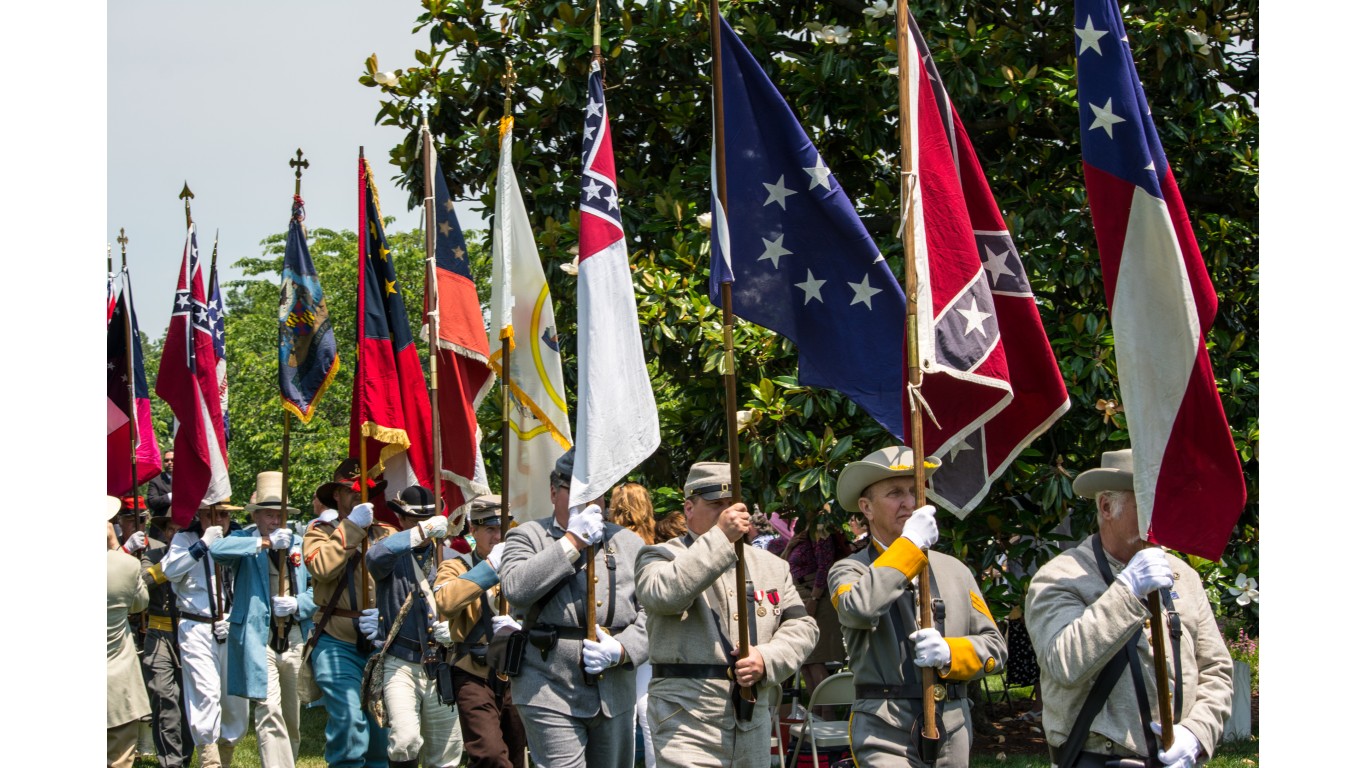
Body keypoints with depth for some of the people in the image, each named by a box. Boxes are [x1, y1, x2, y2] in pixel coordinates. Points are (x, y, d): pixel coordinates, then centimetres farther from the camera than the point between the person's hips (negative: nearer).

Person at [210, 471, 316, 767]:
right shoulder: (243, 541, 1)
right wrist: (265, 542, -28)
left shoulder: (298, 544, 14)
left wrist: (297, 604, -9)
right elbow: (217, 548, -22)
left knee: (292, 715, 13)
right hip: (258, 640, -5)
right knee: (269, 711, -16)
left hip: (295, 640, 5)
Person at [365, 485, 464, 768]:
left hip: (440, 668, 4)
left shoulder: (449, 558, 10)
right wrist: (419, 533, -29)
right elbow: (374, 557, -25)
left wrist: (452, 631, -7)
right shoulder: (393, 553, 0)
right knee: (406, 739, -23)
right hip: (400, 665, -4)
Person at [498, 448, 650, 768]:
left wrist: (620, 649, -14)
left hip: (617, 698, 4)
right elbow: (515, 589, -16)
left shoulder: (629, 543, 13)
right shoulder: (528, 536, 4)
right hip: (551, 696, -4)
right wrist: (572, 541, -15)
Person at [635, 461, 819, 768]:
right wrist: (720, 537, -20)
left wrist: (768, 659, -9)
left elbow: (801, 626, 12)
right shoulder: (663, 557, 2)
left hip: (753, 725, 6)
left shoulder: (772, 566, 19)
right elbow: (662, 595, -21)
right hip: (688, 719, -6)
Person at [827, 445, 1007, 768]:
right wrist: (910, 545, -12)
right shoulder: (849, 571, 3)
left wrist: (950, 652, -8)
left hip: (953, 733, 5)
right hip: (885, 733, -4)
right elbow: (860, 609, -22)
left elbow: (994, 646, 13)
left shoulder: (954, 570, 16)